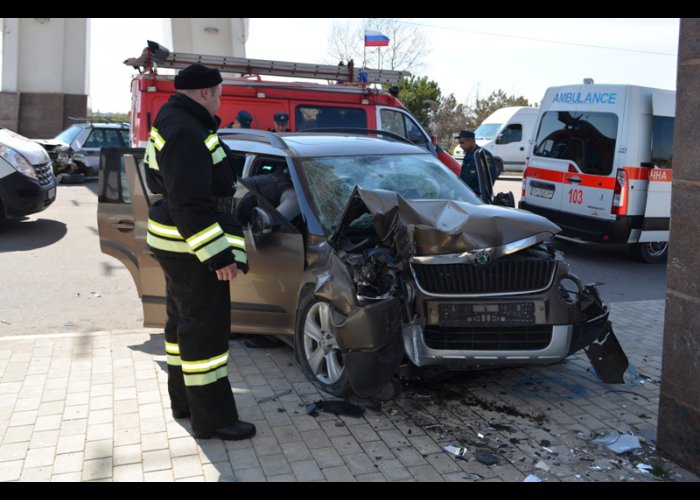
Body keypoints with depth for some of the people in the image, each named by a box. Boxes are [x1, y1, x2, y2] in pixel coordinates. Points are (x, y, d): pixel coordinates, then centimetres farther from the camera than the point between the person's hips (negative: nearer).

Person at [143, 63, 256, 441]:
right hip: (191, 247, -11)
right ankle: (212, 419, 4)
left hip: (177, 242, 11)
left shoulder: (172, 122, 13)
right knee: (205, 326, -5)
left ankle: (184, 400, 33)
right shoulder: (186, 133, -21)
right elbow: (190, 203, -27)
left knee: (183, 320, 19)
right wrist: (217, 255, -26)